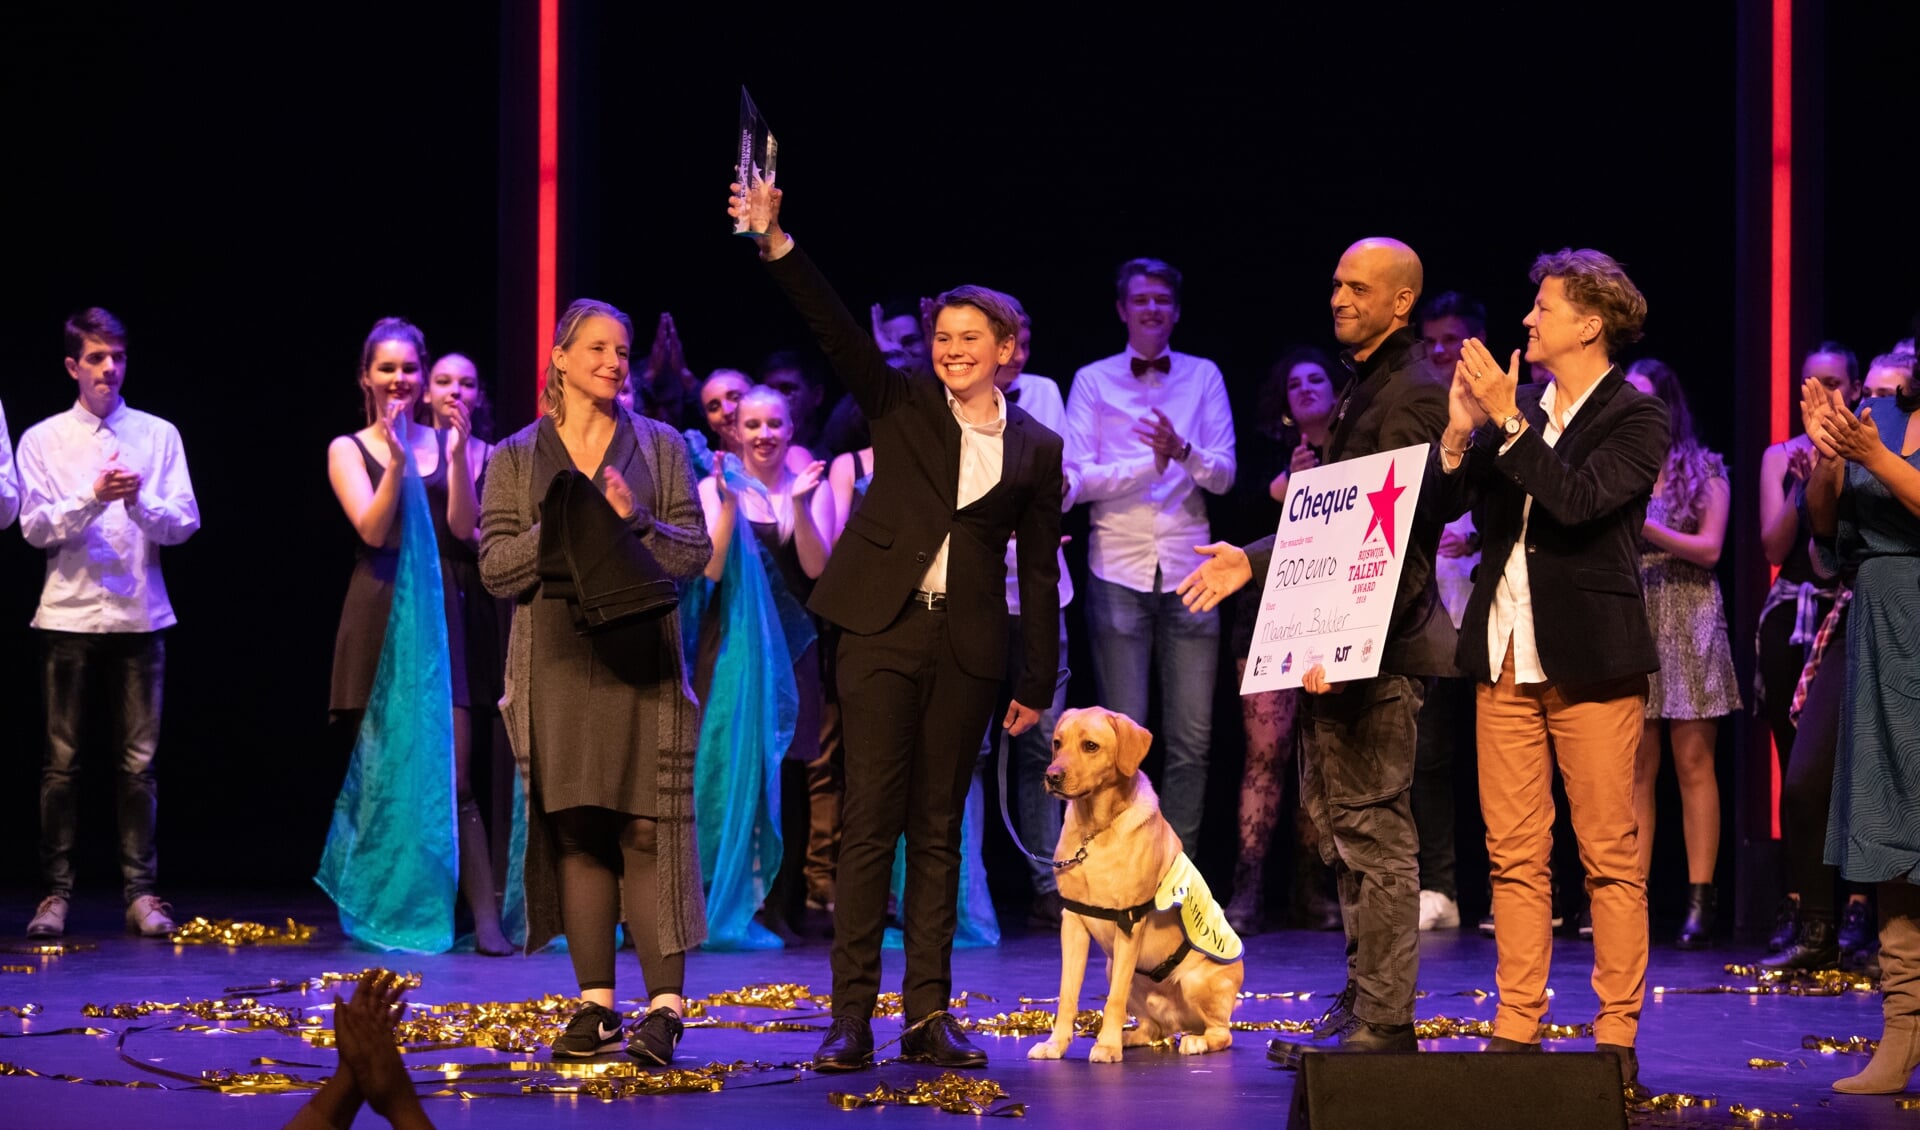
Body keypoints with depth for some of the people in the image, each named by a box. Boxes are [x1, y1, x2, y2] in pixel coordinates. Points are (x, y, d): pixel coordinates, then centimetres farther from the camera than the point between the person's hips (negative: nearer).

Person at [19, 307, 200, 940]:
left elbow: (184, 522, 2)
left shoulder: (159, 435, 8)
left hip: (140, 616, 1)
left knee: (139, 761, 1)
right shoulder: (43, 440, 6)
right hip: (70, 614, -1)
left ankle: (140, 893, 6)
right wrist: (93, 498, -16)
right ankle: (55, 893, 4)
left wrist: (140, 502, -16)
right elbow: (35, 527, -2)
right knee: (62, 760, 0)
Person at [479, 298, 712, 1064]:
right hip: (558, 662, 1)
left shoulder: (660, 447, 9)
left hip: (640, 659, -1)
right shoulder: (516, 458, 10)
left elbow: (696, 553, 5)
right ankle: (595, 1001, 7)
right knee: (575, 830, 2)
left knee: (649, 828, -8)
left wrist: (636, 522, -12)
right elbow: (496, 566, 3)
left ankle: (664, 1004, -9)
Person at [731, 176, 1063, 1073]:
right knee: (869, 823, -4)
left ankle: (929, 1015, 10)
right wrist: (774, 242, -20)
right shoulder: (905, 407, 6)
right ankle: (850, 1018, -3)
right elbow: (834, 329, -7)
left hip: (966, 646, 1)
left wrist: (1039, 681, 8)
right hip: (883, 630, -1)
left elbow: (1040, 570, 10)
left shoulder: (1036, 449, 9)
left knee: (937, 830, 6)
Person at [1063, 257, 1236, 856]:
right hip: (1119, 571, -1)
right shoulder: (1093, 381, 6)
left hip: (1188, 570, 1)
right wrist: (1150, 464, -15)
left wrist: (1182, 451, -17)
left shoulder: (1203, 377, 10)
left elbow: (1223, 476, 3)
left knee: (1192, 739, -1)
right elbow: (1077, 479, -2)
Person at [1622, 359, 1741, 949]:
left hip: (1689, 623, -2)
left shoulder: (1704, 471, 5)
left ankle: (1700, 901, -5)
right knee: (1635, 766, -1)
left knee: (1693, 761, -5)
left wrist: (1645, 528, -14)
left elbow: (1709, 548, -4)